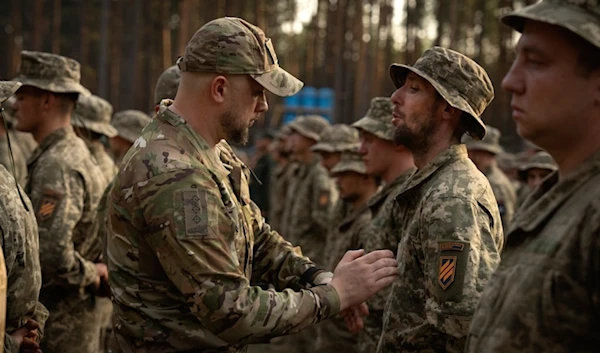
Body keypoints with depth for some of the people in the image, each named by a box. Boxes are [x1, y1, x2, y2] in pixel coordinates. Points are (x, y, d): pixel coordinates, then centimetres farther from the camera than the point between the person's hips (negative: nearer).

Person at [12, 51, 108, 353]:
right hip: (78, 316, 10)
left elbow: (51, 253, -30)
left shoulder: (56, 165, -20)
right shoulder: (78, 153, 12)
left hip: (58, 325, -10)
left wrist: (88, 274, -14)